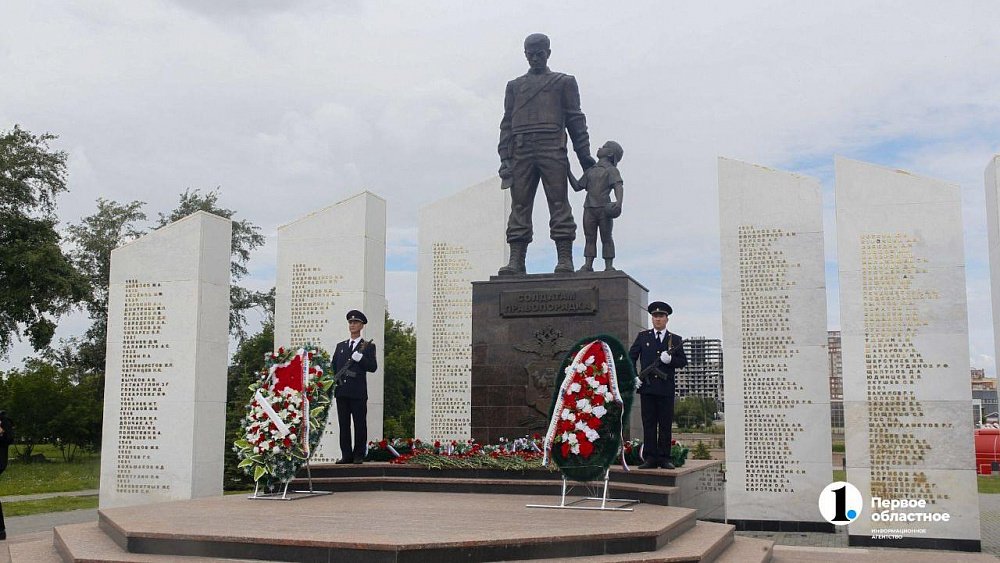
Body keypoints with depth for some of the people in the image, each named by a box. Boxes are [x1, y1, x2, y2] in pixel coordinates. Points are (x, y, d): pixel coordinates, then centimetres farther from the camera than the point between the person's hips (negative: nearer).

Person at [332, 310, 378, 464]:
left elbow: (373, 367, -3)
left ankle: (359, 455, 4)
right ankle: (346, 455, 9)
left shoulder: (368, 346, 6)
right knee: (343, 425, 4)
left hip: (358, 392, -4)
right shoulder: (340, 346, 19)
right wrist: (333, 380, 5)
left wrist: (359, 357, -14)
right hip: (341, 391, 4)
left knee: (360, 425, -2)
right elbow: (333, 367, 19)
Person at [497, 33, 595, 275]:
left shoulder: (564, 82, 18)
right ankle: (516, 262, -8)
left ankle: (565, 260, -12)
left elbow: (575, 119, 11)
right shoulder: (514, 86, 24)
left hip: (553, 149, -2)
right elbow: (507, 123, 17)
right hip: (521, 151, 2)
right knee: (519, 205, -5)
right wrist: (505, 157, 5)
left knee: (559, 202, -9)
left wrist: (583, 153, 2)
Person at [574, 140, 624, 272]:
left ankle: (609, 266, -1)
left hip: (604, 208, -5)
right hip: (589, 208, 5)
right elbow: (577, 187, 25)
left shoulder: (611, 170, 6)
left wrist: (619, 201, -26)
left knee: (606, 238, -2)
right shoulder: (590, 170, 23)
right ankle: (588, 265, 0)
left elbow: (618, 186, -9)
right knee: (590, 238, 2)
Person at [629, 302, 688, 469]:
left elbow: (683, 361, 6)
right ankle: (650, 459, 4)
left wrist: (670, 359, -13)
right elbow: (631, 358, 10)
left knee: (665, 425, 2)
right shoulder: (643, 337, 11)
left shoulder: (675, 340, 10)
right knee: (649, 424, 1)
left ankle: (664, 458, 7)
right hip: (647, 387, 0)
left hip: (666, 388, 0)